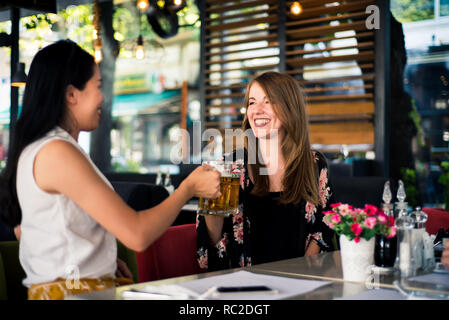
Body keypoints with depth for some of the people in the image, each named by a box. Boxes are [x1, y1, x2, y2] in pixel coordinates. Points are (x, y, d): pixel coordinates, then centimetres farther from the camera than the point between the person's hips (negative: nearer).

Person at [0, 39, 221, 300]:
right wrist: (190, 188, -2)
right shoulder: (57, 153, -16)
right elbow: (137, 235, -18)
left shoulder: (34, 150, 15)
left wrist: (106, 263, 12)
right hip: (70, 292, -9)